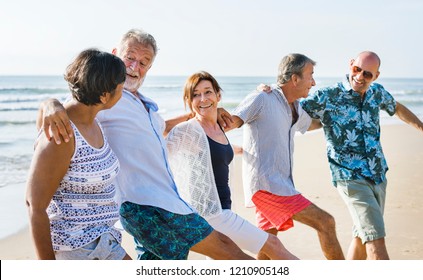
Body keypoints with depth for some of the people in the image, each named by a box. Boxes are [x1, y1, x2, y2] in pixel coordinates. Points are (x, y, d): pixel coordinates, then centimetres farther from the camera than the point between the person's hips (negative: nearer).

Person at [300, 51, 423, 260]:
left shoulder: (377, 93, 7)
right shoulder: (327, 97, -10)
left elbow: (397, 108, 28)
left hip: (378, 177, 7)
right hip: (351, 179, -7)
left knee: (362, 236, 16)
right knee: (375, 238, -14)